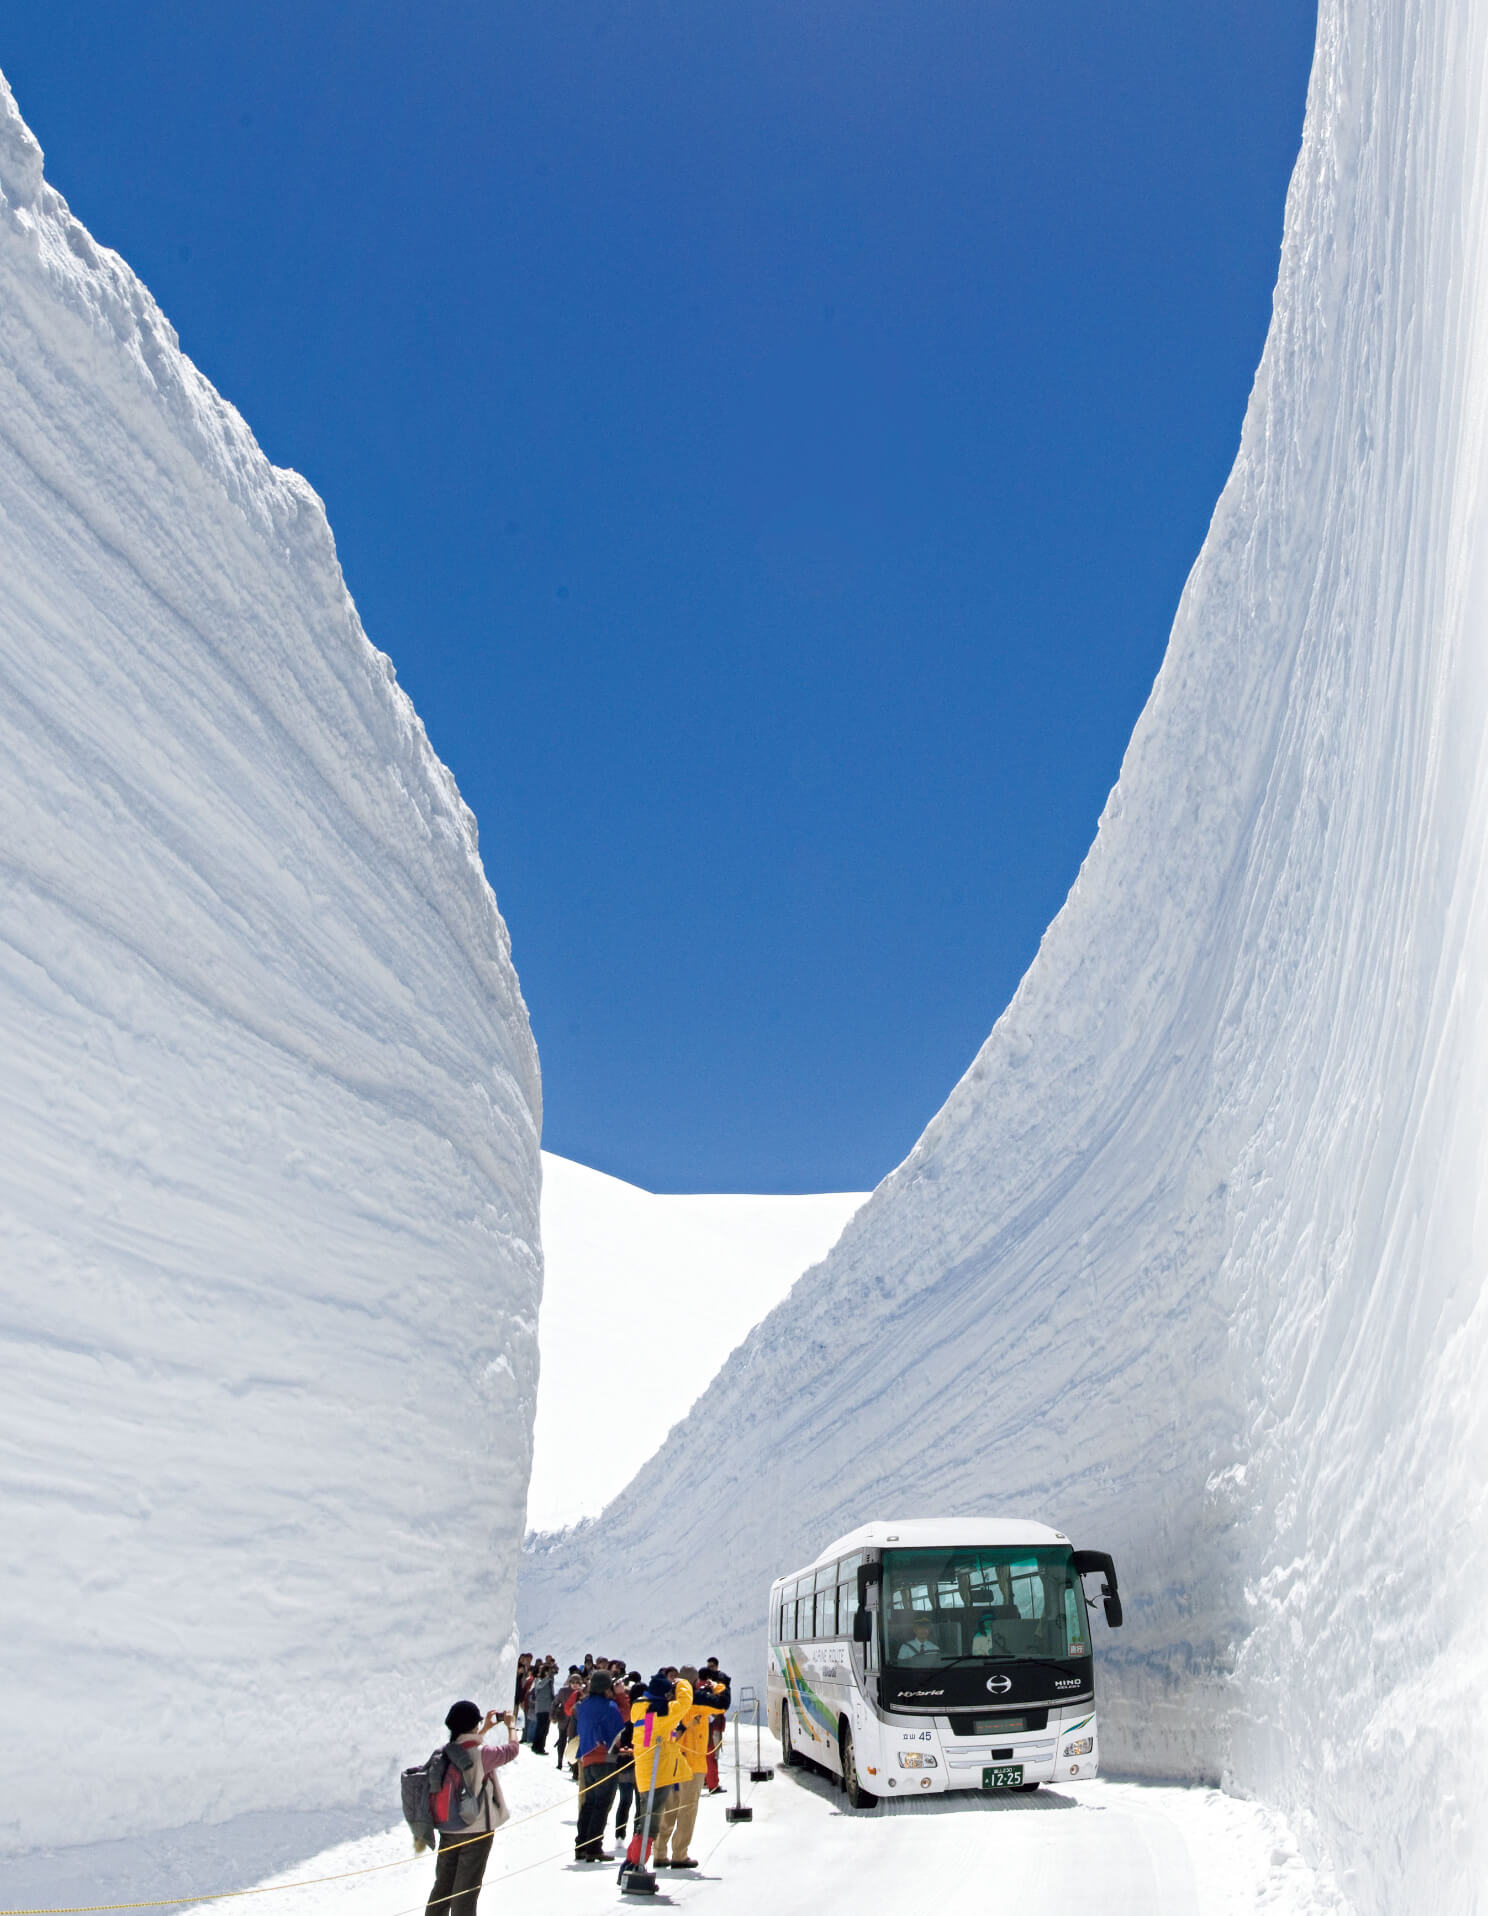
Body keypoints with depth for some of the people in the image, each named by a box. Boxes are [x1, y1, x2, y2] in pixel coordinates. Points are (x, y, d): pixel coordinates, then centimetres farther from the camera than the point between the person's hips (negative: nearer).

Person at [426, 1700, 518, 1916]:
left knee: (443, 1885, 18)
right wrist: (511, 1725, 12)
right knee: (466, 1889, 5)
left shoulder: (445, 1752, -2)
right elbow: (512, 1749, -6)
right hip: (476, 1830, -6)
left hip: (447, 1830, 6)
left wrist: (486, 1729, 30)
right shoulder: (481, 1755, -21)